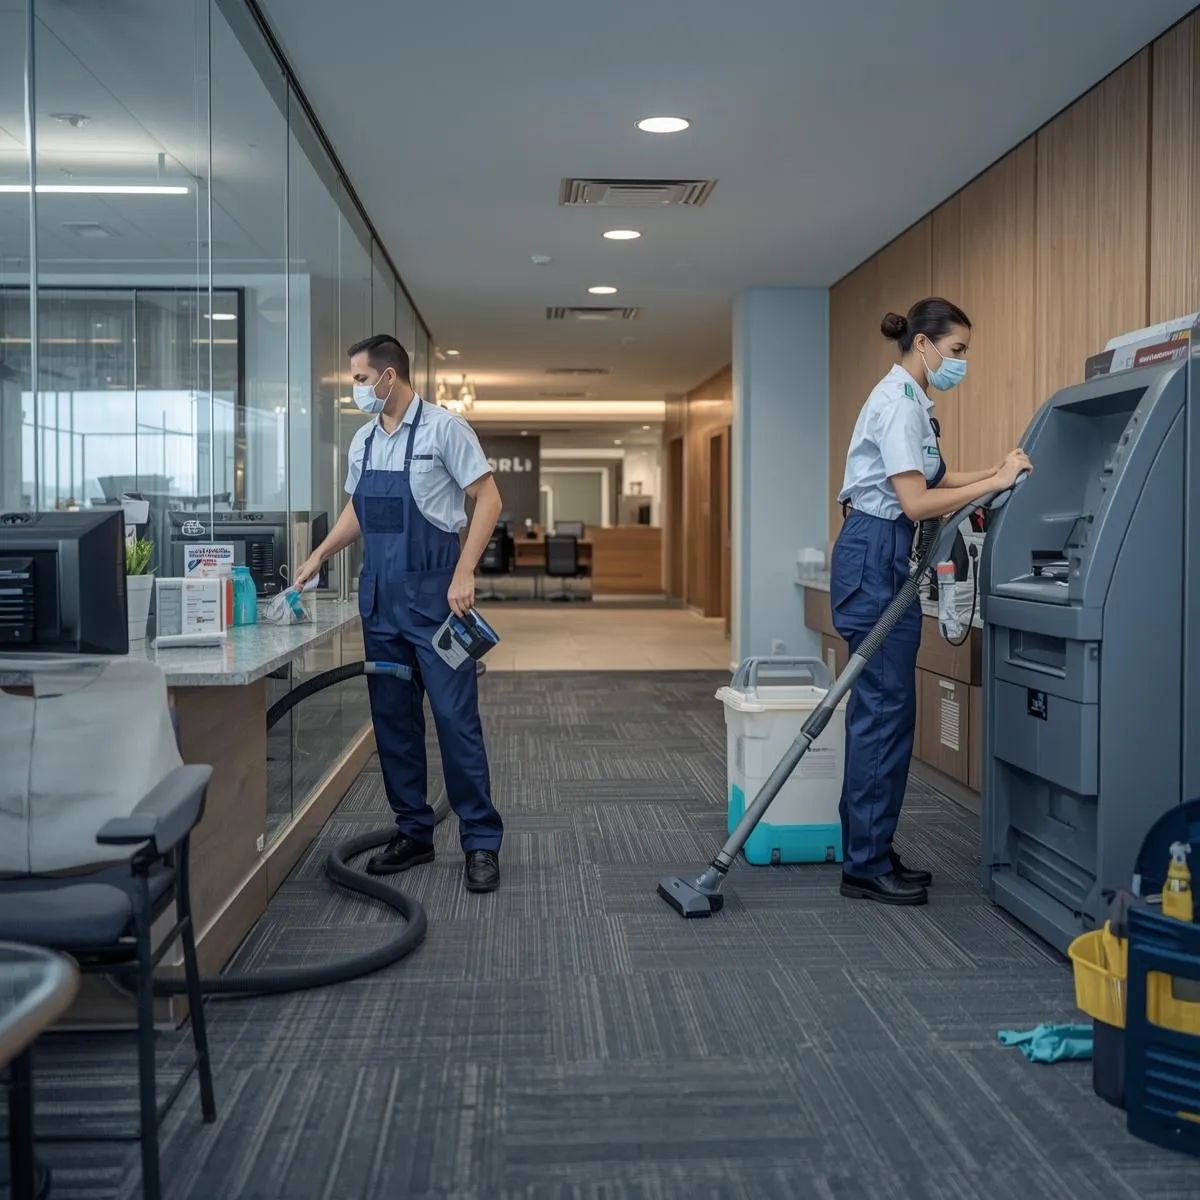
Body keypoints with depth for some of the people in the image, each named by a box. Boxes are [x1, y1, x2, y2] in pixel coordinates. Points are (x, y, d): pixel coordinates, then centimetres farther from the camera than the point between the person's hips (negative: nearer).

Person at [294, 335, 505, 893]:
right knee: (393, 720, 9)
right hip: (379, 596, 7)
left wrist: (464, 575, -16)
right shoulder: (363, 440, 12)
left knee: (456, 718, -6)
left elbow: (488, 499, -10)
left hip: (433, 594, -7)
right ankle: (413, 833, 19)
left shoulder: (444, 427, -8)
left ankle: (481, 841, 1)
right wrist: (319, 556, 13)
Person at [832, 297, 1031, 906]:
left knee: (878, 708, 11)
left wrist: (1001, 471, 8)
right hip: (877, 558, -11)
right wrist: (996, 482, -15)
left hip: (883, 558, 11)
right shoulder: (898, 403, -14)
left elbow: (937, 478, 21)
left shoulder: (910, 400, 18)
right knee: (886, 709, -7)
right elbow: (916, 502, -21)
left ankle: (868, 854, 19)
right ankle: (866, 865, 2)